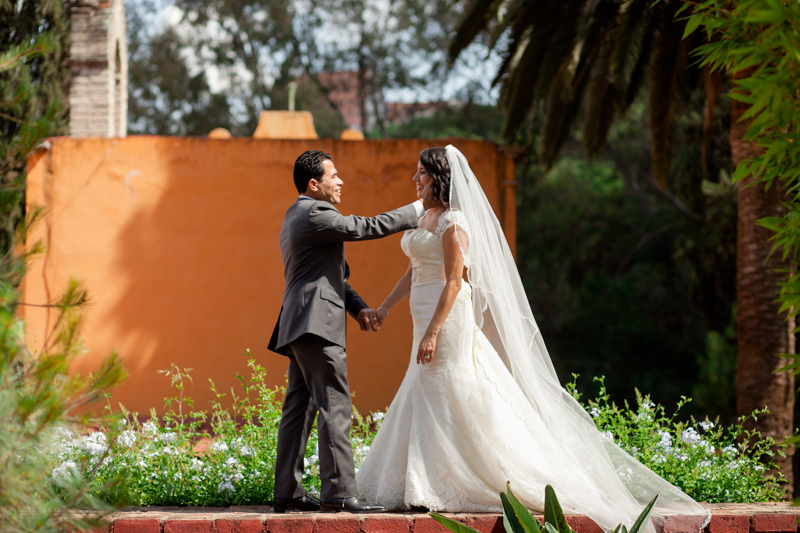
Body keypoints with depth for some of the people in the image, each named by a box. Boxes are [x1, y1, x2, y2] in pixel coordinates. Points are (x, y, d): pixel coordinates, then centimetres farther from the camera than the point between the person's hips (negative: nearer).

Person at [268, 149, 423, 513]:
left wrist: (358, 307, 14)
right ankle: (338, 491, -15)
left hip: (299, 328, 11)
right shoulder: (315, 214, -11)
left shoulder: (295, 217, 22)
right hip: (317, 323, -11)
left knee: (299, 408, 9)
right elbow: (369, 227, -13)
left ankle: (288, 492, 10)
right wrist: (418, 210, -2)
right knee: (334, 406, -12)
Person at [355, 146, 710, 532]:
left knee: (452, 400, -8)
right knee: (425, 397, 8)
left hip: (448, 317, -10)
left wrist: (432, 332, -22)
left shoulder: (452, 221, -13)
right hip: (428, 320, 10)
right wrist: (385, 308, 18)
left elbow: (454, 281, -18)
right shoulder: (426, 218, 14)